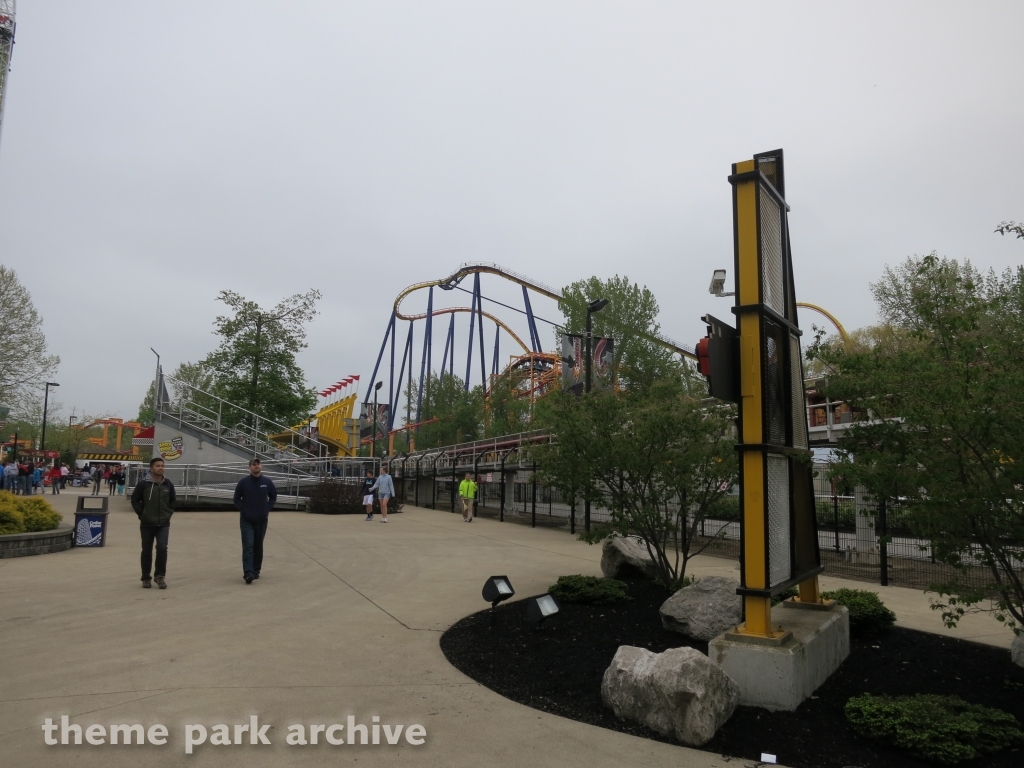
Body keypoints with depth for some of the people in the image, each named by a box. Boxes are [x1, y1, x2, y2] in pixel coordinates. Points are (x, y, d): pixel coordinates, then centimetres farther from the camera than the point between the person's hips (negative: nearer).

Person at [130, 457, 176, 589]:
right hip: (147, 524, -1)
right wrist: (141, 514, -5)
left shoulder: (168, 484, 3)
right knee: (147, 551, 9)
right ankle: (146, 578, 23)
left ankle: (160, 576, 3)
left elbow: (172, 501, 15)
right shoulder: (143, 483, -8)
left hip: (163, 524, 1)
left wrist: (168, 514, 6)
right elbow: (135, 500, -1)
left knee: (162, 548, -12)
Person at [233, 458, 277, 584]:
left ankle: (256, 571, 23)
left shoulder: (267, 482, -2)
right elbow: (237, 499, 5)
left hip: (262, 520, 2)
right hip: (246, 520, -2)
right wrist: (243, 510, -5)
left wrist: (267, 509, 2)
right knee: (248, 546, -11)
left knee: (258, 546, 11)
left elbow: (273, 496, 12)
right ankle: (248, 573, -17)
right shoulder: (243, 482, -6)